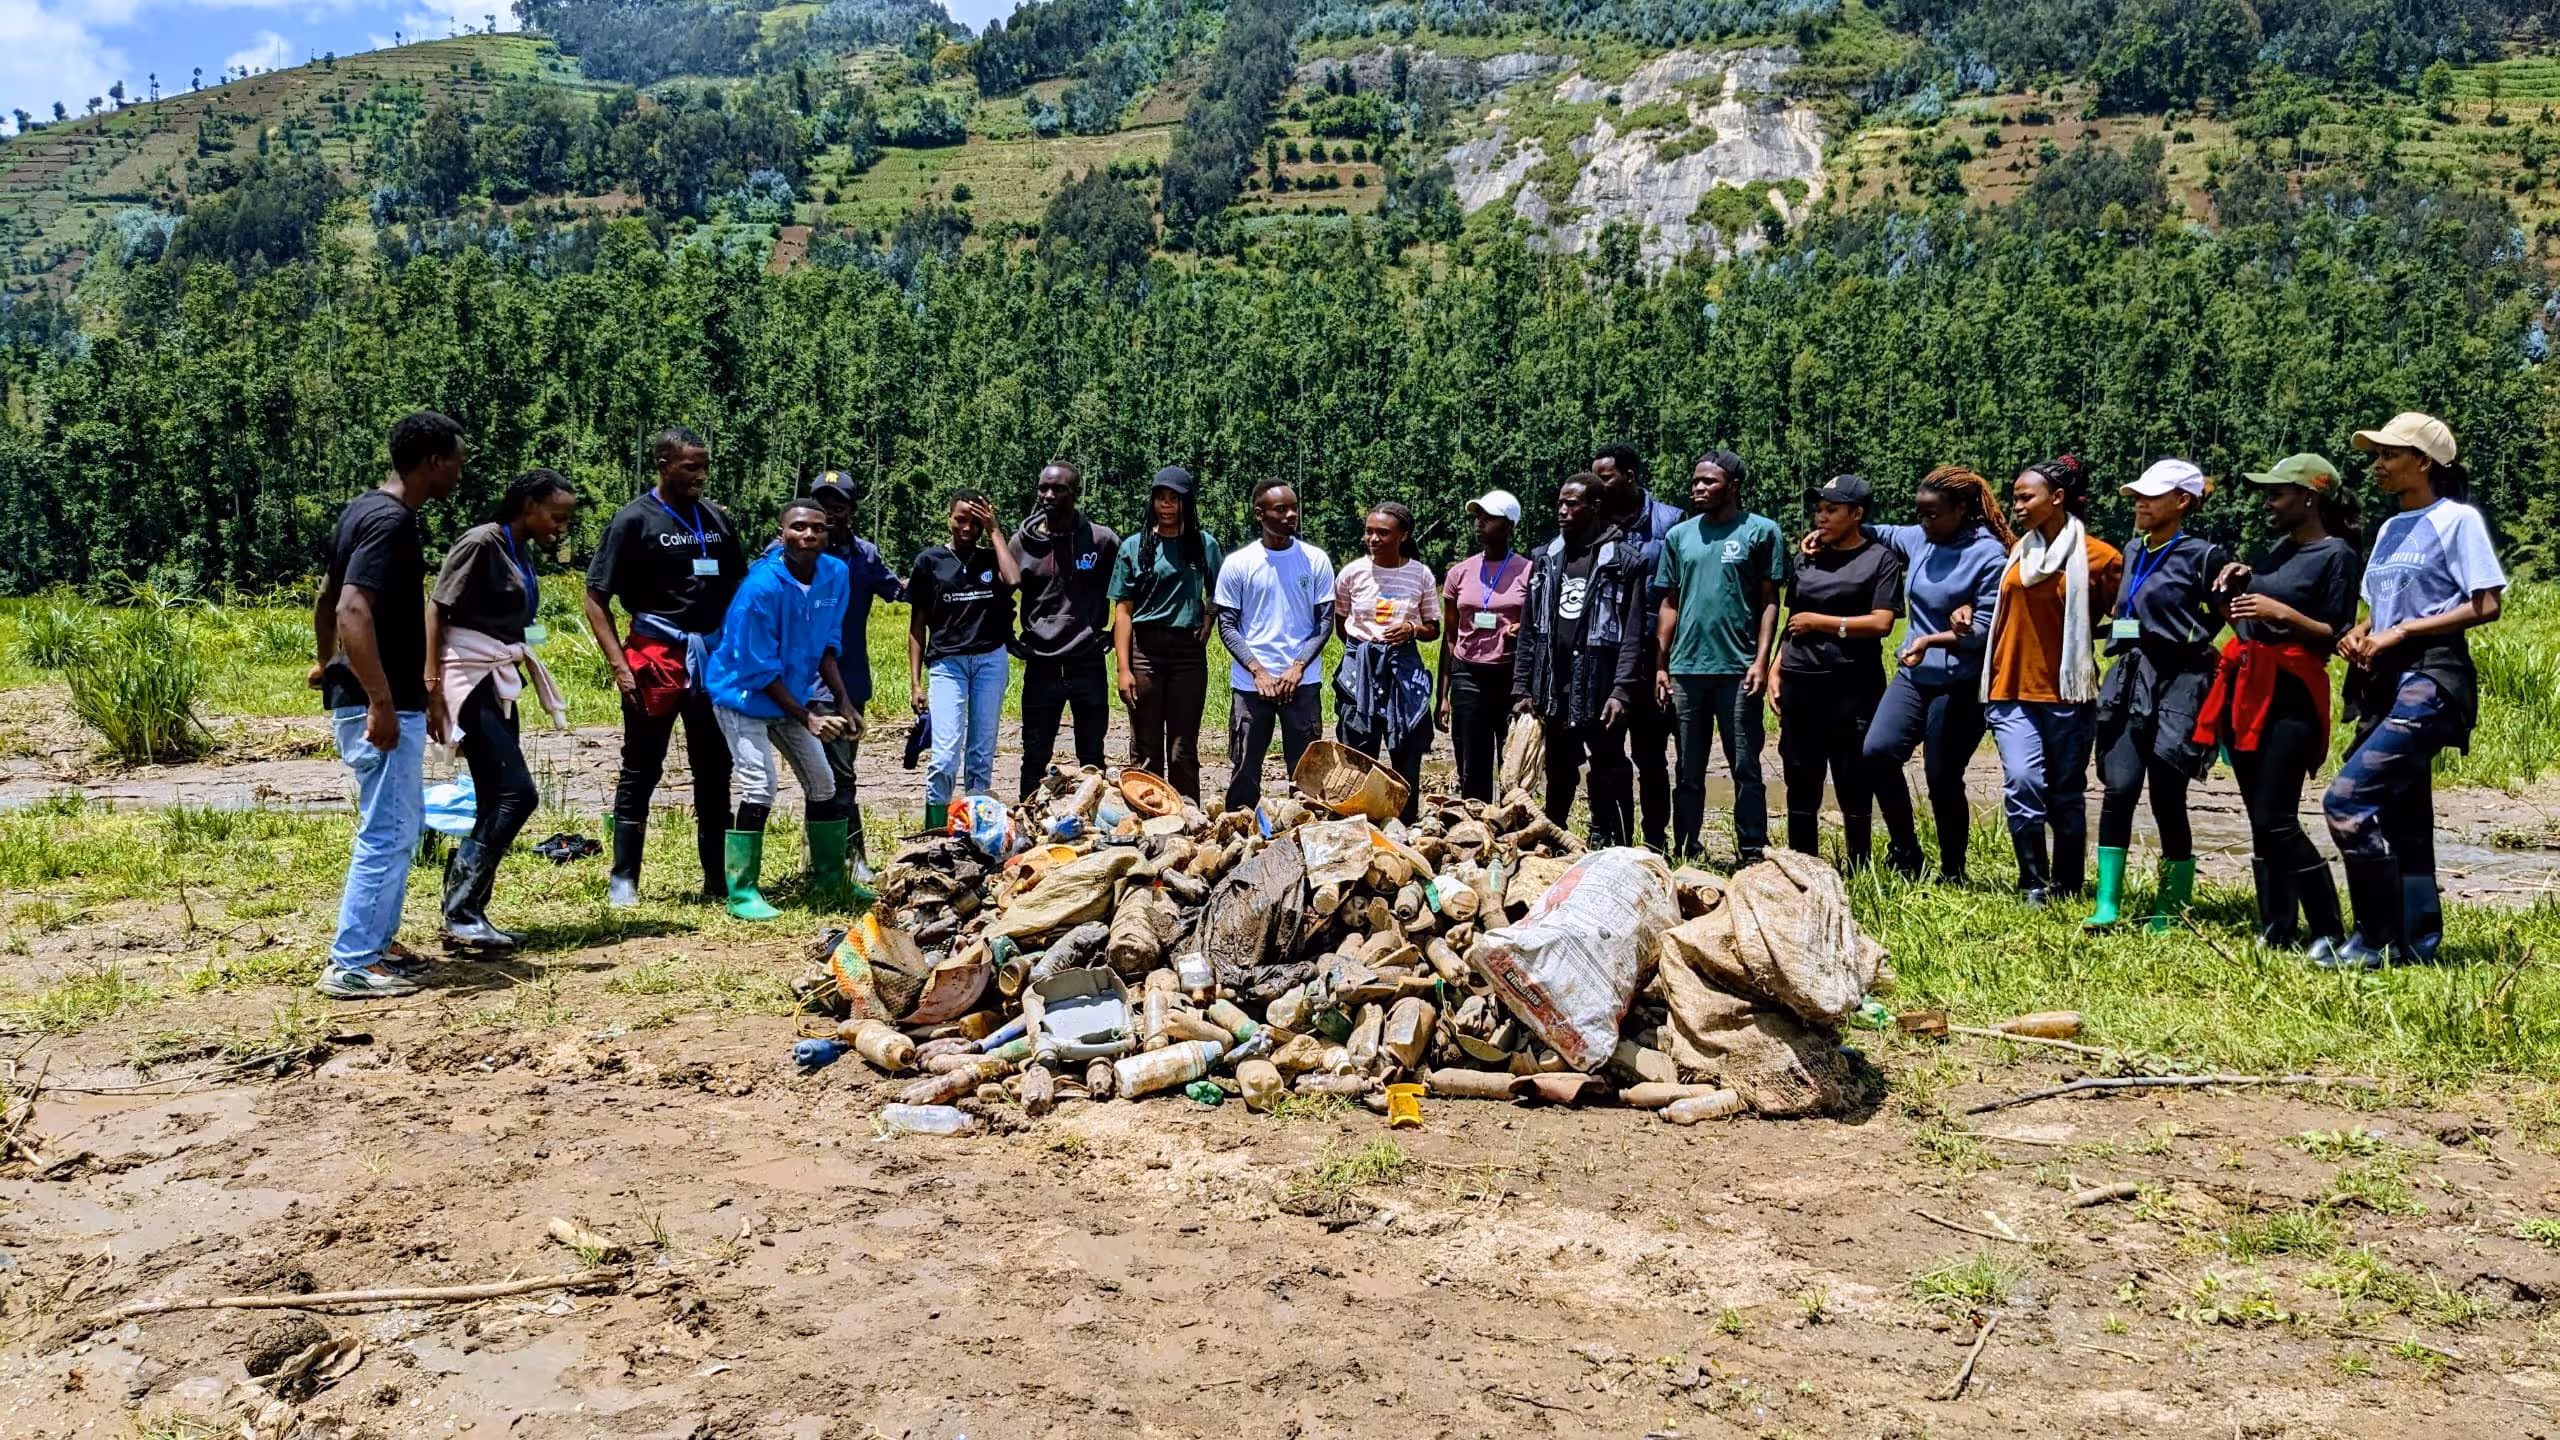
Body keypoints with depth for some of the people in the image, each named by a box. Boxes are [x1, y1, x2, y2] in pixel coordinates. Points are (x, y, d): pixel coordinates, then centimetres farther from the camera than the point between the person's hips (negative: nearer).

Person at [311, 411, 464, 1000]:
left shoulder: (366, 509, 13)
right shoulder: (391, 521, -19)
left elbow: (328, 596, 24)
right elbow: (354, 611, -29)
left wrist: (326, 664, 36)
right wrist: (380, 702, -30)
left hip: (388, 701, 10)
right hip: (381, 706, -10)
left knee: (401, 824, 18)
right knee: (386, 833, -4)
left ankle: (375, 945, 25)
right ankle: (351, 966, 2)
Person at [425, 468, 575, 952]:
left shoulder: (523, 553, 12)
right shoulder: (482, 543, -12)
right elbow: (435, 611, -14)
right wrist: (431, 686, -20)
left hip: (501, 683, 9)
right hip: (471, 681, -9)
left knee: (495, 804, 9)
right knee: (517, 794, -13)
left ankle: (466, 914, 15)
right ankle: (461, 915, -8)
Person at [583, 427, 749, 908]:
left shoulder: (718, 519, 10)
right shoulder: (635, 520, -4)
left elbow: (740, 589, 19)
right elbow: (596, 597, -5)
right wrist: (619, 664, -13)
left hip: (715, 657, 5)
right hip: (655, 656, -5)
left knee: (715, 771, 9)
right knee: (641, 770, 2)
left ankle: (718, 881, 17)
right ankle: (623, 880, 11)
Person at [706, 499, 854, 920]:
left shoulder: (836, 574, -9)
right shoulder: (761, 586, -27)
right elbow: (760, 670, -22)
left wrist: (843, 702, -6)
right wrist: (807, 718, -22)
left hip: (792, 695, 7)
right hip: (743, 693, -7)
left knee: (823, 783, 10)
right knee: (759, 785, -18)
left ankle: (828, 884, 24)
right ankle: (742, 892, -8)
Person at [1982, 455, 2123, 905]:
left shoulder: (2100, 557, -5)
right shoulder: (2018, 551, 11)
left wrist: (2073, 634, -3)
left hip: (2066, 693, -3)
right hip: (2012, 689, 3)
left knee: (2066, 796, 8)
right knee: (2022, 784, -13)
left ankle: (2068, 892, 21)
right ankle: (2034, 885, -2)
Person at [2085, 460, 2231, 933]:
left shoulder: (2202, 556, -4)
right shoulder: (2134, 552, 16)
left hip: (2176, 685, -5)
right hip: (2128, 682, 5)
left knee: (2167, 800, -2)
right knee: (2119, 789, -6)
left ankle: (2171, 911, 12)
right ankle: (2108, 904, -3)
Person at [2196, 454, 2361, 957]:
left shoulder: (2337, 556, -6)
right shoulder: (2282, 548, 16)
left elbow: (2336, 636, -11)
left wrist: (2284, 613, -21)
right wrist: (2242, 581, 7)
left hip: (2290, 695, -8)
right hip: (2247, 688, 8)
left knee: (2275, 821, -12)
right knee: (2260, 820, 8)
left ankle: (2330, 933, -3)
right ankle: (2277, 930, 14)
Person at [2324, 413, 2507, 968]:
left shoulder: (2457, 520, -5)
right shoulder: (2391, 528, 18)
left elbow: (2487, 606, -12)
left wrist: (2401, 632, -15)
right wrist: (2358, 635, 2)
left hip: (2432, 678, -9)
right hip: (2386, 682, 9)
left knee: (2348, 797, -20)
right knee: (2401, 821, 9)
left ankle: (2374, 939, -11)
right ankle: (2416, 941, 16)